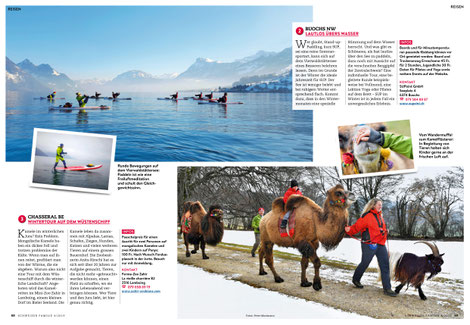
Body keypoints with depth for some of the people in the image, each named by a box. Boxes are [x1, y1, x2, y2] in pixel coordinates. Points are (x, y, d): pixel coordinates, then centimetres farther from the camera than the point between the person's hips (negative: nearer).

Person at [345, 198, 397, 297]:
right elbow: (357, 226, -16)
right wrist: (349, 230, -30)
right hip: (369, 245, -7)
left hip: (380, 245, 7)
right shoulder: (367, 216, -11)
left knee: (385, 266, 1)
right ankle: (355, 280, 32)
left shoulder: (380, 216, 14)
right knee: (364, 263, 7)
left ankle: (387, 288, 4)